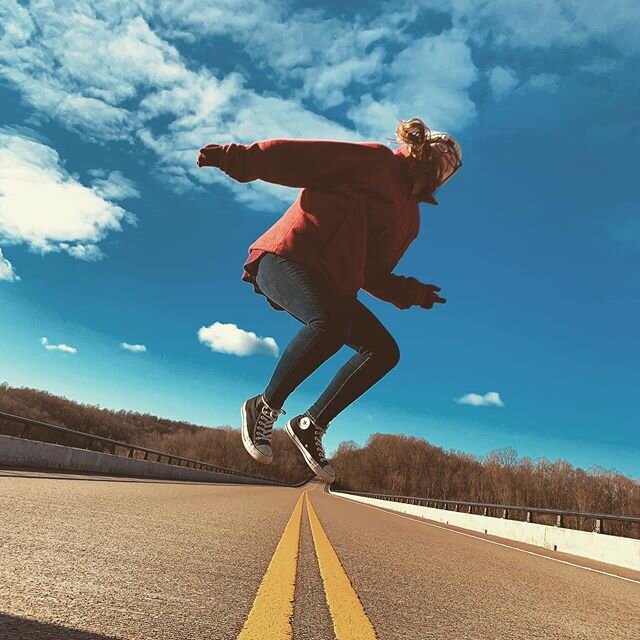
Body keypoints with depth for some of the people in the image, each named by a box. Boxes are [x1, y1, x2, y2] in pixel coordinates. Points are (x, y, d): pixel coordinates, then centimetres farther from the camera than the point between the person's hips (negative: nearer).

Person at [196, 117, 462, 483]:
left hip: (332, 284, 8)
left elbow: (373, 273, 23)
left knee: (384, 350, -9)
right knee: (330, 324, -35)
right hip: (287, 258, -7)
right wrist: (235, 157, -14)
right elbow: (299, 157, -6)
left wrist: (410, 292, 12)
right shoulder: (375, 160, 1)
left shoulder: (411, 219, 23)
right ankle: (265, 408, -13)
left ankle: (311, 427, 0)